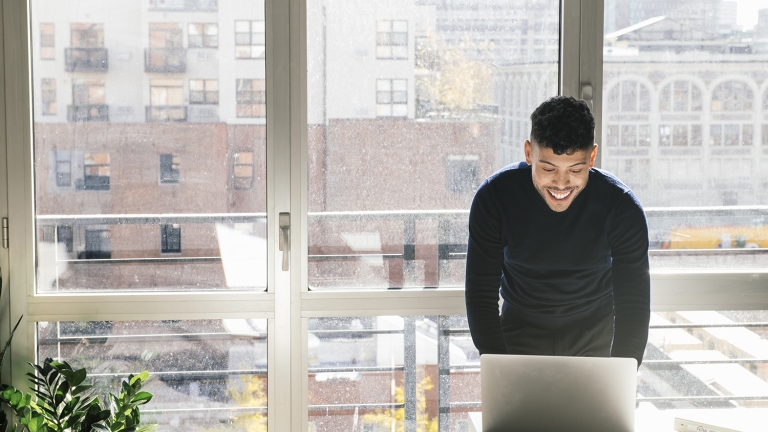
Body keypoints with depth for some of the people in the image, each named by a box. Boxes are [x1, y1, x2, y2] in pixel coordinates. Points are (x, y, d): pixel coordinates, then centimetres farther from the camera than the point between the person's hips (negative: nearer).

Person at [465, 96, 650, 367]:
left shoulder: (621, 207, -21)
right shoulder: (494, 197, -21)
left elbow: (633, 304, -21)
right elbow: (480, 294, -18)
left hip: (597, 335, 0)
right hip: (521, 331, 0)